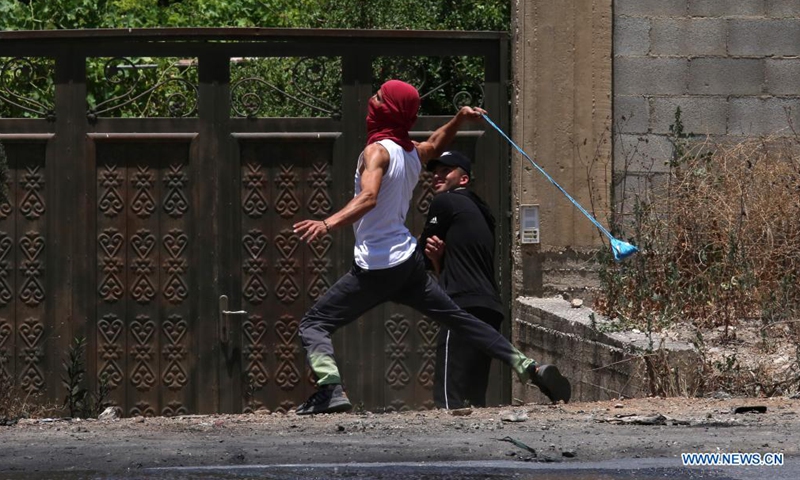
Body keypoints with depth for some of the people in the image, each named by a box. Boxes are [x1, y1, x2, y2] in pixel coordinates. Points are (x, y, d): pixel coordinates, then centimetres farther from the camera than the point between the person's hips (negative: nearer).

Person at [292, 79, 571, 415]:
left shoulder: (377, 151, -14)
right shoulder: (414, 152, 11)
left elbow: (368, 198, -32)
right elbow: (435, 145, 37)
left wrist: (327, 224, -44)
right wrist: (459, 120, 25)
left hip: (375, 269, -8)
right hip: (410, 261, 8)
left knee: (313, 324, -3)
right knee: (460, 320, 17)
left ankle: (331, 390, -25)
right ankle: (529, 368, 13)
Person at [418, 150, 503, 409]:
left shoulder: (445, 203, 1)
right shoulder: (480, 211, 27)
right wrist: (437, 257, 7)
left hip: (465, 306, -9)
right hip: (490, 309, 9)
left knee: (449, 398, -17)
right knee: (474, 399, 10)